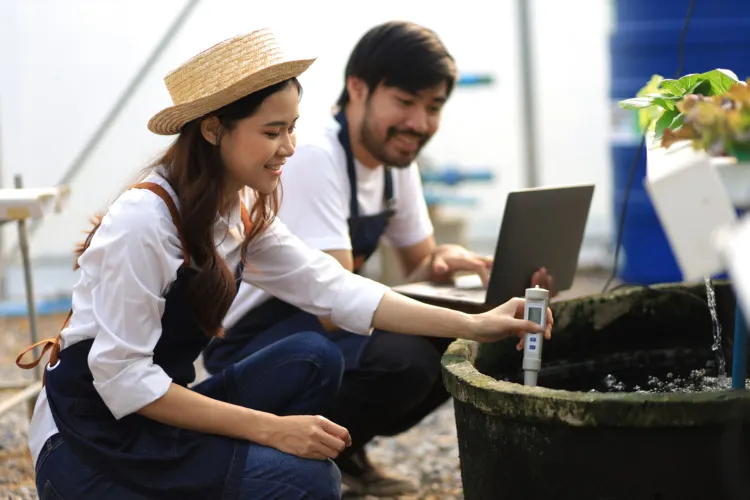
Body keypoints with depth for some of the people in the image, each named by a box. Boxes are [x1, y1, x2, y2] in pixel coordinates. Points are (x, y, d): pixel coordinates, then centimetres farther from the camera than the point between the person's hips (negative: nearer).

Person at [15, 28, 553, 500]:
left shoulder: (246, 211, 3)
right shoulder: (145, 218, -22)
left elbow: (332, 287, 2)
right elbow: (121, 375, -24)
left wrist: (472, 324, -6)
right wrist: (270, 428, -24)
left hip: (155, 411, 8)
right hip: (91, 446, -8)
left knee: (312, 359, -8)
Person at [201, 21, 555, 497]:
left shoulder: (395, 157, 1)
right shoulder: (314, 159, -26)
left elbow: (420, 265, 10)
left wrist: (448, 258, -15)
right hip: (249, 341, -9)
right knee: (401, 360, -32)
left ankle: (344, 449, 11)